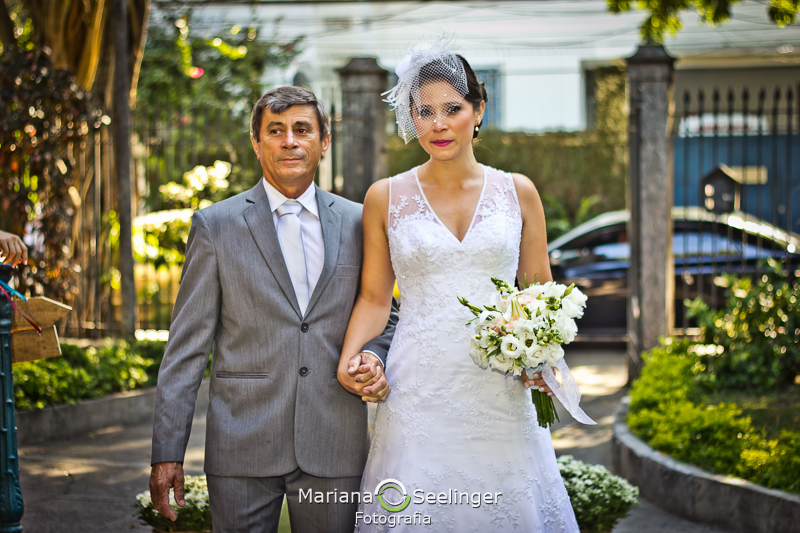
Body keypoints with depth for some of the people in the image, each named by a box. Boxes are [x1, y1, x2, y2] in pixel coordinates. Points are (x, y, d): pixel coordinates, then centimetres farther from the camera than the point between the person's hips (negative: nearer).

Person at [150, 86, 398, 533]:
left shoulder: (357, 223, 8)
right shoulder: (215, 225, 2)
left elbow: (384, 317, 18)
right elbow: (187, 346, 0)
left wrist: (373, 358, -6)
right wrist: (167, 452, -5)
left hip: (335, 452, 2)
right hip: (243, 450, -2)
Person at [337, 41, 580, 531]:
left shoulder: (517, 192, 6)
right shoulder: (386, 197, 4)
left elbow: (539, 291, 12)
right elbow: (375, 297, 8)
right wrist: (349, 359, -8)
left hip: (499, 394, 1)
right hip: (419, 394, -1)